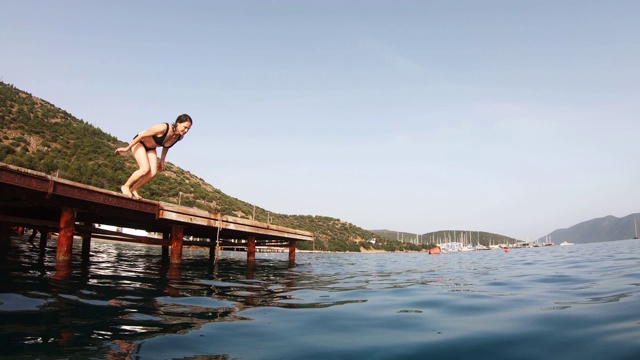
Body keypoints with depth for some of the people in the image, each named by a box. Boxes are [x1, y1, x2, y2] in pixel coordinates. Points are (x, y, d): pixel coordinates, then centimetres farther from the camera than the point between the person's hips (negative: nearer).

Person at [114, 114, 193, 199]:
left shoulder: (180, 137, -16)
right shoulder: (163, 128, -36)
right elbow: (142, 135, -24)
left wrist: (162, 161, 11)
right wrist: (127, 148, -16)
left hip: (150, 148, 6)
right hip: (139, 143, -6)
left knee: (152, 173, -10)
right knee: (145, 169, -23)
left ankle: (133, 190, 9)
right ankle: (125, 186, -1)